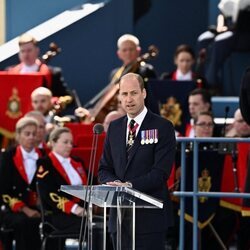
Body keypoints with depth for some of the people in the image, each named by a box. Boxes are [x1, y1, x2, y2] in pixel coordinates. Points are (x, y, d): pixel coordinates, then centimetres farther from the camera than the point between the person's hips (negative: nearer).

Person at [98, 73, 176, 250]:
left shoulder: (162, 127, -4)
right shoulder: (114, 128, 15)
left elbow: (161, 172, -12)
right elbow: (104, 168, 16)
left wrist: (130, 185, -22)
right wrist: (114, 183, -7)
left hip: (150, 216, -5)